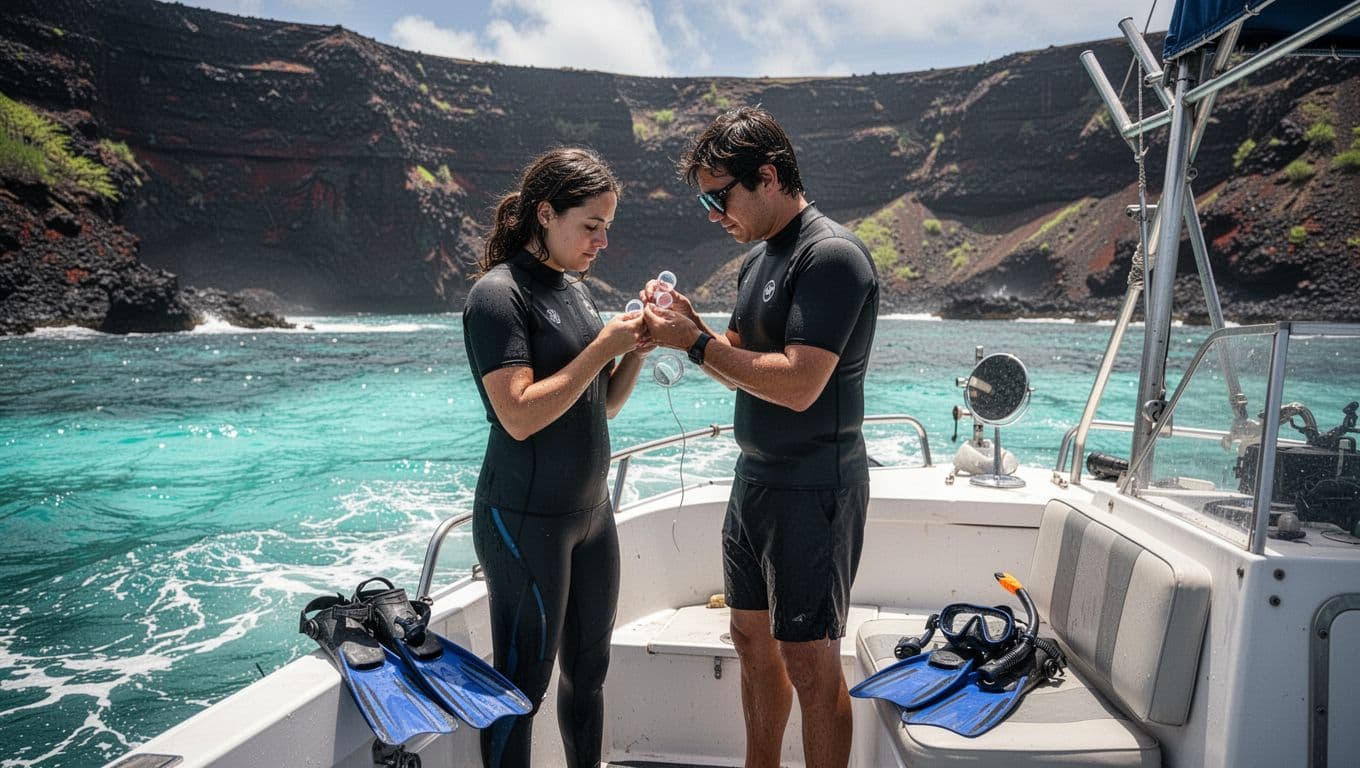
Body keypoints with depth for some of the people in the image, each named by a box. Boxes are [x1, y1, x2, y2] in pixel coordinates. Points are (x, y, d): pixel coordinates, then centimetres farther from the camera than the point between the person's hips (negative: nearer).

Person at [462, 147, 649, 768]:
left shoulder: (573, 288, 11)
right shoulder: (499, 293, -13)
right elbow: (520, 416, -23)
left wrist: (636, 350, -3)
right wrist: (602, 348, -19)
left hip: (591, 510, 8)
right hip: (526, 522, -8)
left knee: (588, 670, 18)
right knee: (523, 685, 5)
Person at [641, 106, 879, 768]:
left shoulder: (831, 256, -17)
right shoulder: (758, 257, 13)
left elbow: (798, 385, -26)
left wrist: (697, 343, -18)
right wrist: (687, 328, -1)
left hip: (812, 490, -9)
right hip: (755, 478, 9)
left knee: (809, 663, 0)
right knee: (752, 641, 19)